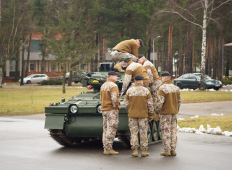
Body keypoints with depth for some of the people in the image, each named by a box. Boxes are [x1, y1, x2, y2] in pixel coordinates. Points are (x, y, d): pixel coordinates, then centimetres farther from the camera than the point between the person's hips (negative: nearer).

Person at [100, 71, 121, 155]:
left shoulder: (103, 85, 14)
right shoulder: (113, 86, -14)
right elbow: (114, 98, -24)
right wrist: (116, 106, -11)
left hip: (104, 109, 9)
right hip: (112, 110, -9)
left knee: (105, 130, 11)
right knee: (111, 130, -6)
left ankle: (105, 148, 12)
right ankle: (108, 149, -7)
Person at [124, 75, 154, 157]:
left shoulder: (129, 90, -2)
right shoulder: (146, 91, -4)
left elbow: (126, 103, 0)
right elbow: (150, 104, -4)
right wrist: (151, 115, 6)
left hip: (132, 114, 1)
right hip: (143, 115, -1)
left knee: (134, 132, 6)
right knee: (143, 133, 5)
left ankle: (135, 150, 3)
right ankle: (144, 151, 7)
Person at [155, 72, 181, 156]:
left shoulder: (162, 89, -15)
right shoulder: (176, 88, 6)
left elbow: (160, 101, -20)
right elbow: (179, 101, 10)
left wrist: (157, 109, -3)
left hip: (165, 113, -6)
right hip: (174, 113, 6)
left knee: (166, 131, -1)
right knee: (173, 131, 10)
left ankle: (167, 150, 0)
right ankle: (173, 150, 13)